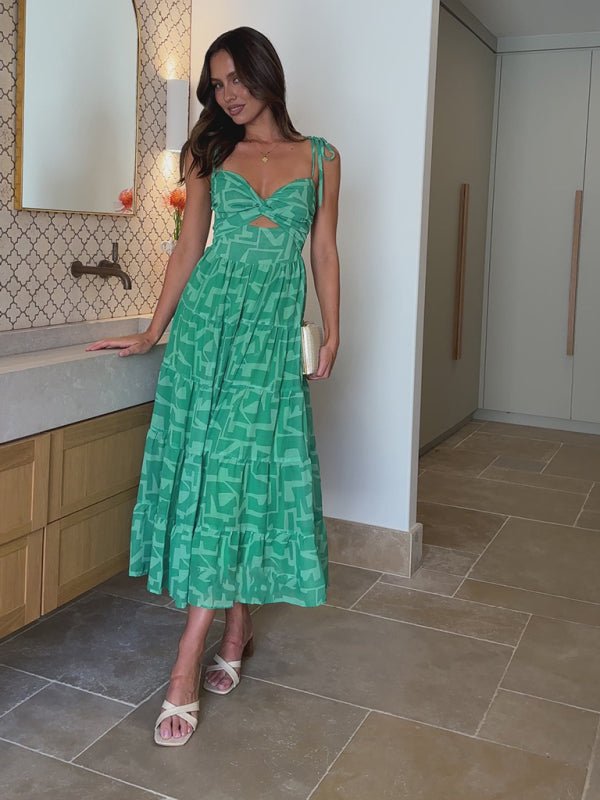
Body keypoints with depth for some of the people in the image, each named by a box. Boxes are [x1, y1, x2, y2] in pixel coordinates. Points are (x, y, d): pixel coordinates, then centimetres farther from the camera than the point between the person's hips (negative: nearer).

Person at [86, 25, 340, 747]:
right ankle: (236, 628, 12)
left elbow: (324, 251, 10)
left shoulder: (320, 158, 10)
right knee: (211, 466, -4)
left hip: (274, 326, -1)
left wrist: (331, 334, 2)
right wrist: (153, 333, 5)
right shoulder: (210, 154, 11)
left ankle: (186, 668, -1)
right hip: (209, 317, 1)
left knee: (247, 468, -6)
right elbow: (188, 249, 10)